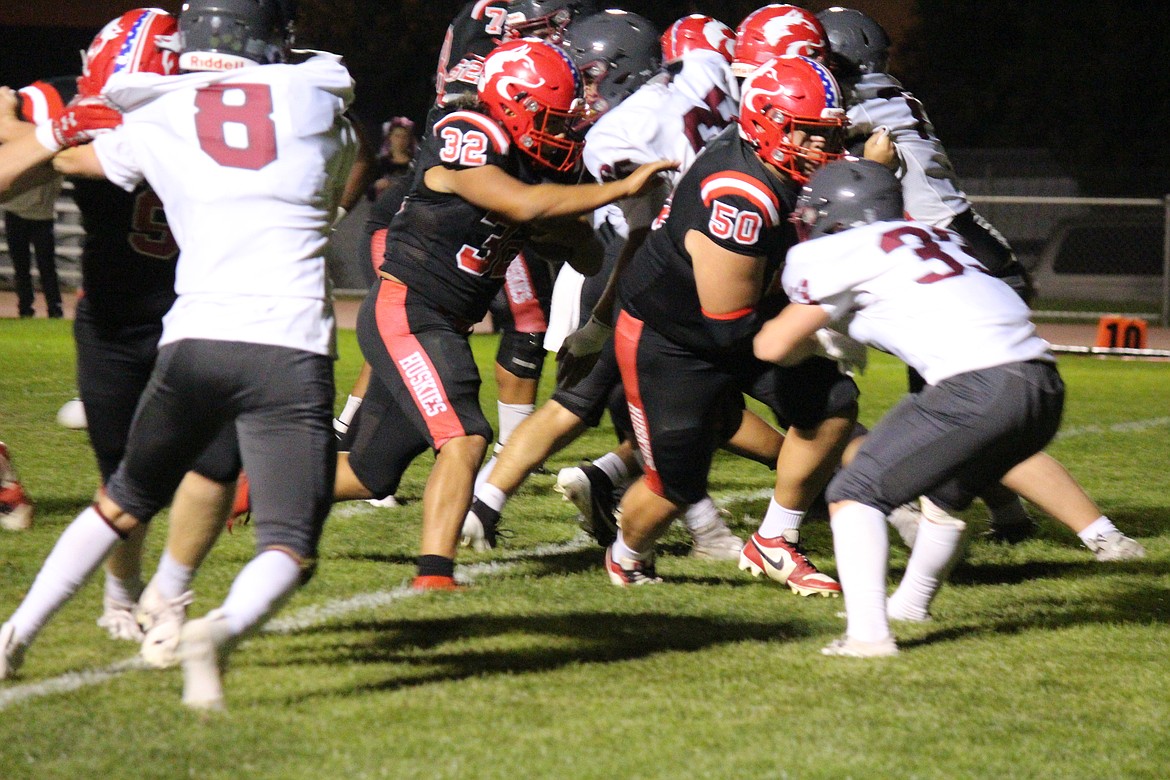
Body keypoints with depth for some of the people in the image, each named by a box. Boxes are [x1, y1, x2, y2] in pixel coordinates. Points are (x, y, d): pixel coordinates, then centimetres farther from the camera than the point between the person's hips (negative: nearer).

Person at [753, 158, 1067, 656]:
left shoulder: (843, 253, 6)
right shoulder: (938, 236, 26)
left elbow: (775, 347, 11)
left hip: (980, 387, -8)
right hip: (1046, 388, 8)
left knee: (856, 492, 2)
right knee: (948, 493, 31)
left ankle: (867, 633, -12)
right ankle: (908, 608, 48)